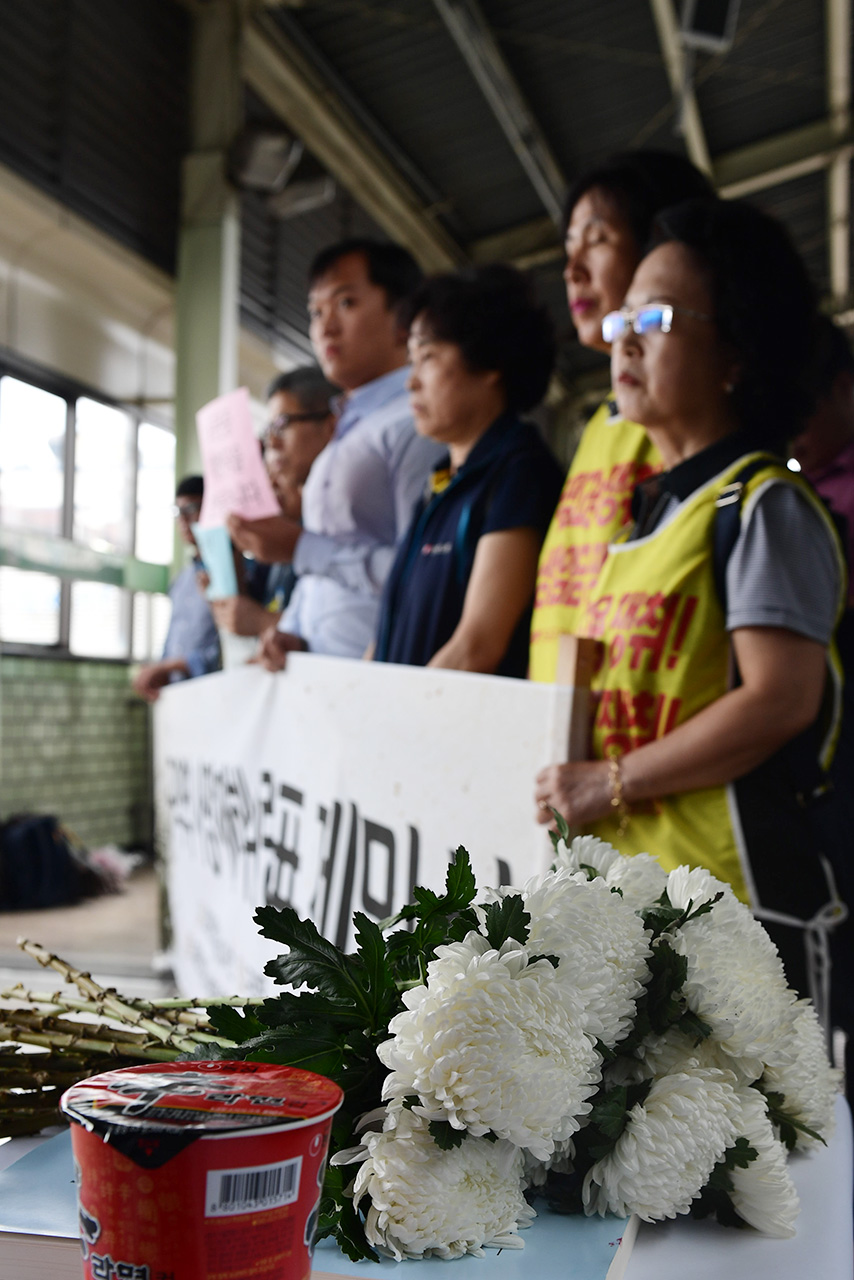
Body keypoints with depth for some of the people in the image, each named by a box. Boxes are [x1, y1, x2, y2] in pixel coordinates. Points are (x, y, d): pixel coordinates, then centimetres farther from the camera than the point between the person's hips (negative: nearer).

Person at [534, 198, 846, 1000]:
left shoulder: (764, 503, -9)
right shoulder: (639, 516, 16)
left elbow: (781, 698, -20)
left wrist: (611, 784, -16)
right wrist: (570, 782, 7)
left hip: (726, 880, -8)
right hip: (619, 880, 9)